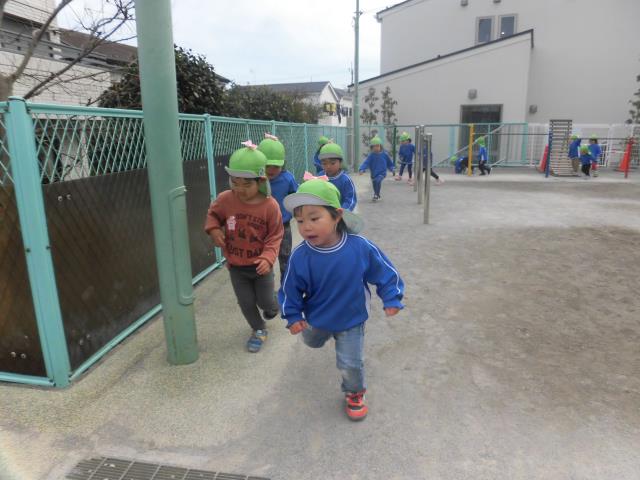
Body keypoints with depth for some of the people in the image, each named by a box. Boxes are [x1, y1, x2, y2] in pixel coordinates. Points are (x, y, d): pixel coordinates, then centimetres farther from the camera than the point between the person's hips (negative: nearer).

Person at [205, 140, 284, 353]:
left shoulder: (270, 205, -20)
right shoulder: (225, 199, -15)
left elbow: (274, 236, -13)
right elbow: (213, 214, 6)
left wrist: (268, 257, -27)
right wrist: (213, 229, -15)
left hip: (260, 265, -2)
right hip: (235, 265, 2)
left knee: (265, 300, 14)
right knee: (246, 302, 12)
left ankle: (272, 307, 52)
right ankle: (259, 330, 37)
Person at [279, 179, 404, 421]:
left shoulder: (361, 247, -29)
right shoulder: (300, 256, -27)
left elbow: (385, 272, -12)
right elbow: (290, 289, -10)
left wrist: (392, 299, -12)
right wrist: (293, 316, -8)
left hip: (351, 319, -2)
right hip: (316, 319, 3)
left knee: (351, 364, 3)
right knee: (312, 343, 32)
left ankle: (354, 393, 35)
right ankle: (326, 335, 68)